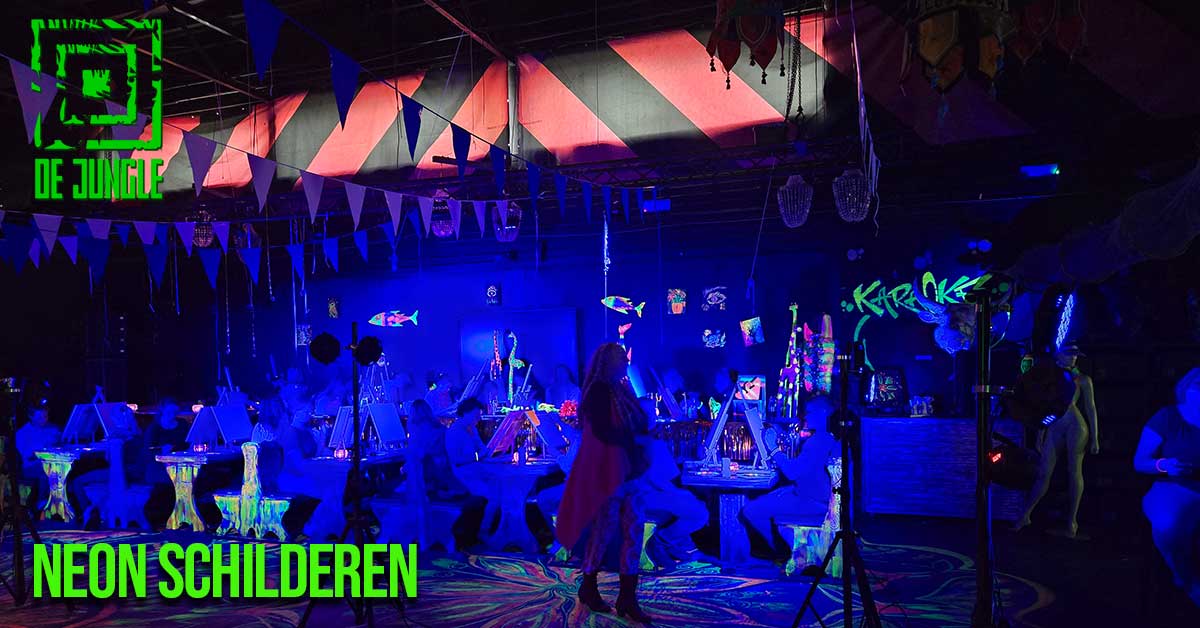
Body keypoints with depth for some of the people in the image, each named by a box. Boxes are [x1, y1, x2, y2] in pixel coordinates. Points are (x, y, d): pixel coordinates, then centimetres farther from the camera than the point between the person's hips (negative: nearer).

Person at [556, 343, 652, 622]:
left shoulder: (621, 390, 14)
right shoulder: (598, 390, -11)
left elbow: (637, 424, 13)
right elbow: (603, 431, -20)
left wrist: (645, 426, -9)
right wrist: (635, 439, -13)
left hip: (625, 469, 8)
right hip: (604, 469, -8)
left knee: (634, 529, 4)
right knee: (605, 529, 3)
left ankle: (627, 596, 10)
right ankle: (588, 588, 22)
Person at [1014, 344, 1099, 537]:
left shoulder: (1082, 380, 3)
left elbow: (1090, 408, 3)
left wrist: (1095, 437, -1)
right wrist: (1041, 435, 15)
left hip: (1076, 426, -3)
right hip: (1054, 428, 3)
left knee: (1074, 472, 1)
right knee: (1043, 473, 1)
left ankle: (1072, 519, 11)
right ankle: (1025, 515, 5)